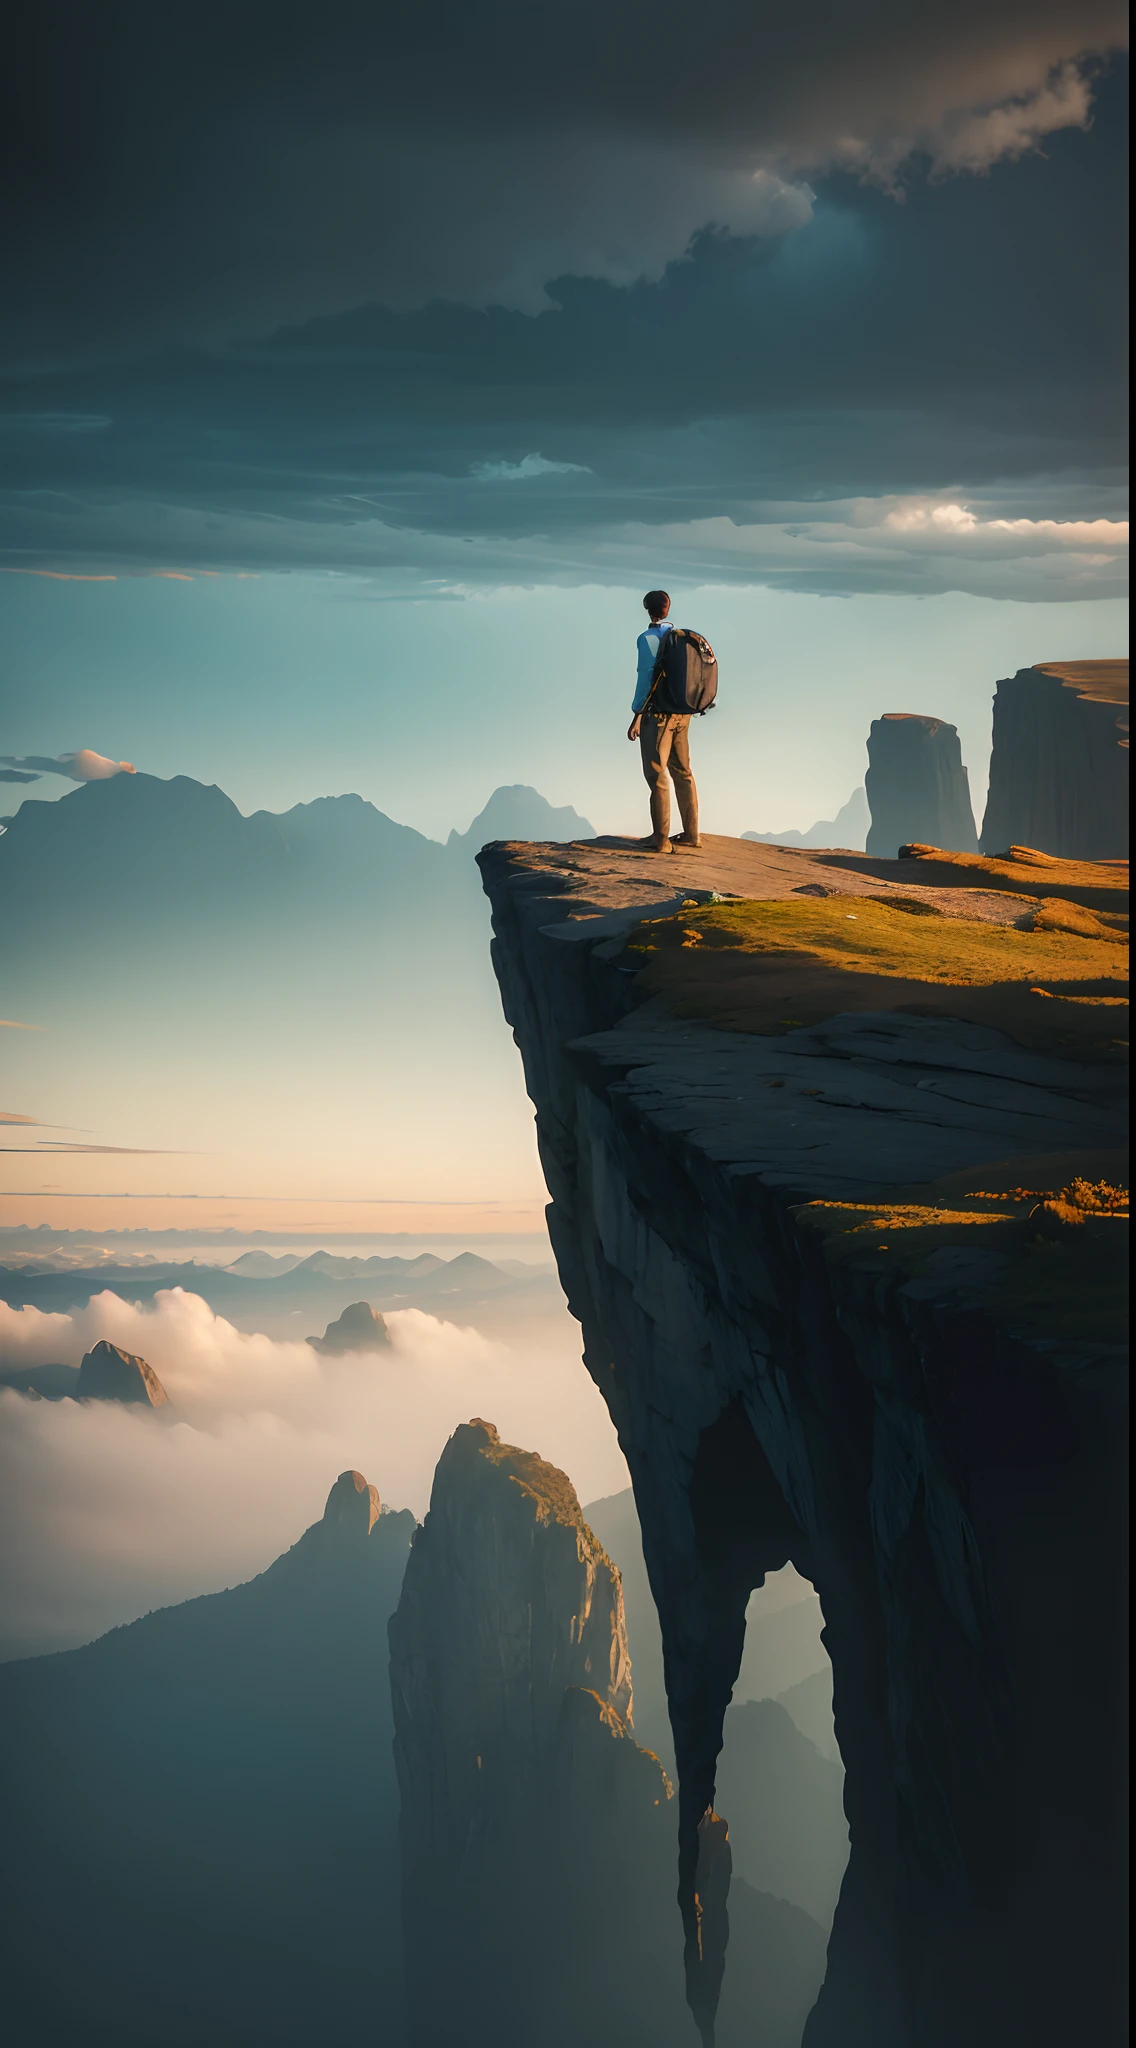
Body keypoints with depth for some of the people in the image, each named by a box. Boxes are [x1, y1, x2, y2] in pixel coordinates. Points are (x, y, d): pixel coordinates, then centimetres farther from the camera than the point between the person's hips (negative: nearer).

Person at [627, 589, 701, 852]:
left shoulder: (648, 639, -10)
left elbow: (645, 676, -15)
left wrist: (637, 715, -12)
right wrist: (685, 707, 18)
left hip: (657, 711, -6)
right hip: (681, 712, 6)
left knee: (656, 774, -2)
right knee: (682, 772, 12)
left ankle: (661, 838, -3)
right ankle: (691, 836, 13)